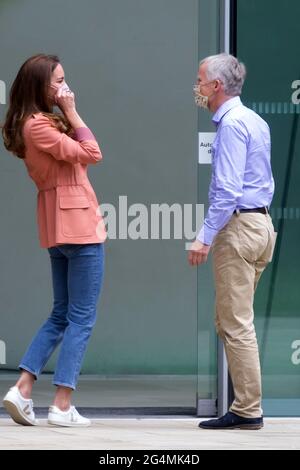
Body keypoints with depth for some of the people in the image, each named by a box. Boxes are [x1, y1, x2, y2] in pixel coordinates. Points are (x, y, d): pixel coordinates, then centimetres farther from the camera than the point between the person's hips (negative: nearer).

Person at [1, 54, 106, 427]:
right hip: (78, 226, -10)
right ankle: (62, 406, -5)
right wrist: (71, 113, -13)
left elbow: (83, 154, 15)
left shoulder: (43, 122, 14)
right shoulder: (38, 126, -16)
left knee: (61, 315, 16)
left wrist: (67, 115, 9)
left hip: (59, 228, 10)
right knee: (81, 318, -4)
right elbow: (90, 154, -19)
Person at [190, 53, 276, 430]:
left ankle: (248, 410, -5)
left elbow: (228, 189, -21)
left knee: (236, 324, -6)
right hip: (261, 222, 10)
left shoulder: (232, 123, -14)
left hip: (238, 226, -10)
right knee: (231, 321, 13)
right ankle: (246, 404, 12)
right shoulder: (254, 120, 16)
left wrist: (205, 238, -21)